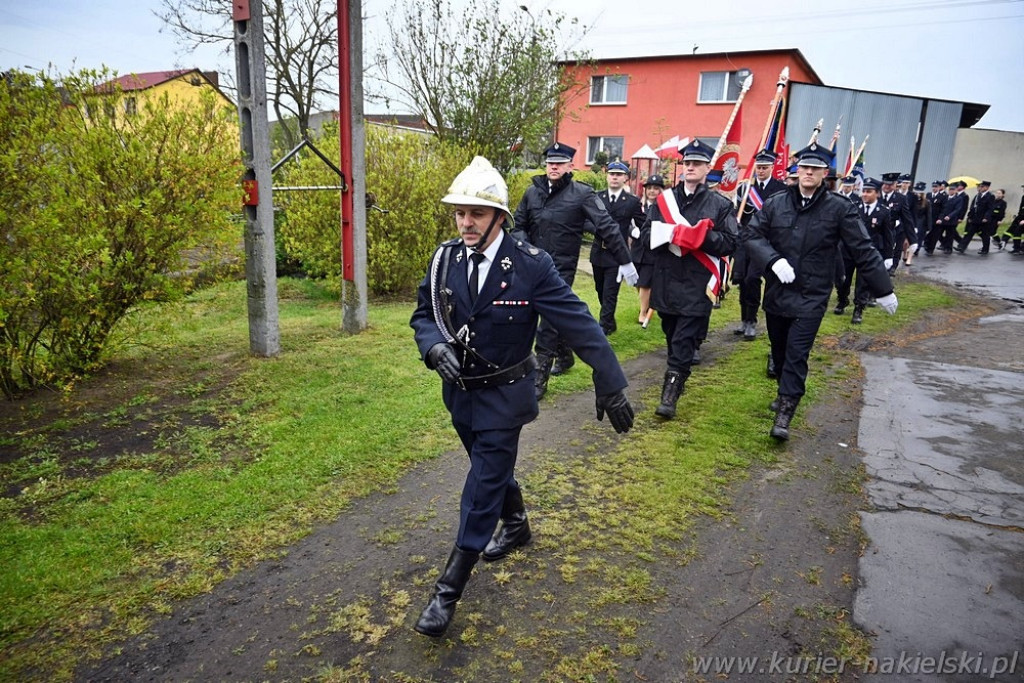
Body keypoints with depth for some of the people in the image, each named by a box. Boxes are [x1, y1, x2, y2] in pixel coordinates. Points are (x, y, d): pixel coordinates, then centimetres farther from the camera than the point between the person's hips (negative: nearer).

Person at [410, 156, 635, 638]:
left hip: (503, 395, -5)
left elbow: (577, 323, -18)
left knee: (483, 484, -1)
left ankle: (449, 588, 13)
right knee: (492, 468, 24)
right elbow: (423, 314, 4)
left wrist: (611, 385, -20)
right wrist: (435, 346, -19)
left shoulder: (530, 264, -19)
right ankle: (516, 526, 52)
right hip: (459, 390, 5)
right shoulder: (445, 259, -6)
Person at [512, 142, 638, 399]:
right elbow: (518, 225, 14)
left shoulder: (582, 193, -7)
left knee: (550, 321, -7)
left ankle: (539, 378, 0)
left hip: (562, 268, -5)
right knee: (554, 318, 17)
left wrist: (625, 262, -11)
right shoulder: (533, 192, 5)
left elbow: (607, 228, -9)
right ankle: (565, 356, 40)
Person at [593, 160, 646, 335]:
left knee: (610, 293, -5)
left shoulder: (632, 202, -1)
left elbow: (643, 226, 3)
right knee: (601, 290, 14)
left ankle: (603, 327, 1)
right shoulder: (597, 197, 5)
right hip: (598, 252, 4)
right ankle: (609, 322, 30)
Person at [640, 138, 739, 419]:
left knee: (684, 341, -5)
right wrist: (675, 233, -15)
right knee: (672, 337, 16)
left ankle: (670, 395, -3)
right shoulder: (664, 199, 7)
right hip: (665, 283, 4)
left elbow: (729, 243, -7)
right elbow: (647, 234, 1)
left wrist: (696, 235, -18)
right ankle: (678, 377, 35)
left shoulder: (721, 205, 0)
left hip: (697, 286, -3)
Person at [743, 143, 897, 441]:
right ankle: (787, 393, 37)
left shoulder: (839, 209, -6)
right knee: (779, 351, 16)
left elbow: (863, 251, -3)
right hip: (776, 292, 3)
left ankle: (785, 412, -2)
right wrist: (773, 260, -19)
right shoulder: (776, 203, 0)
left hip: (811, 297, -3)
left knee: (797, 354, -8)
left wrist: (883, 290, 1)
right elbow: (751, 234, -2)